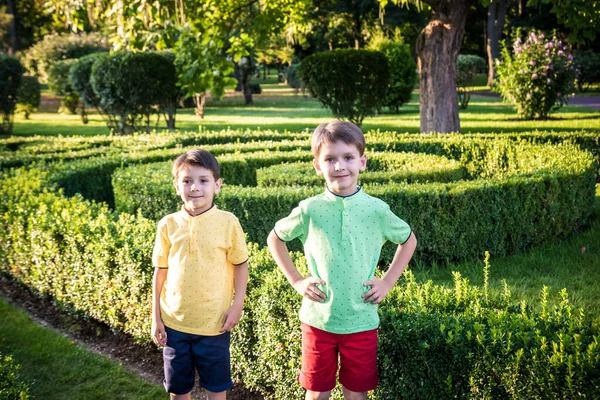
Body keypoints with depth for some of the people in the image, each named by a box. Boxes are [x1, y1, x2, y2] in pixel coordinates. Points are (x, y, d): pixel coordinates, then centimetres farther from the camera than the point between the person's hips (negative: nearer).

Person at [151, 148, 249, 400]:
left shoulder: (228, 222, -9)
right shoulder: (168, 225, -4)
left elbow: (241, 264, 1)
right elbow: (160, 272, 3)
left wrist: (238, 304, -6)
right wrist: (156, 318, 4)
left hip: (214, 323, -2)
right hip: (174, 322, 2)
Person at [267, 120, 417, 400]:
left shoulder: (377, 210, -7)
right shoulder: (309, 210, -8)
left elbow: (408, 240, 10)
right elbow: (275, 239, 8)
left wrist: (388, 282, 1)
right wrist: (296, 280, 0)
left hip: (361, 321, 0)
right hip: (318, 319, 0)